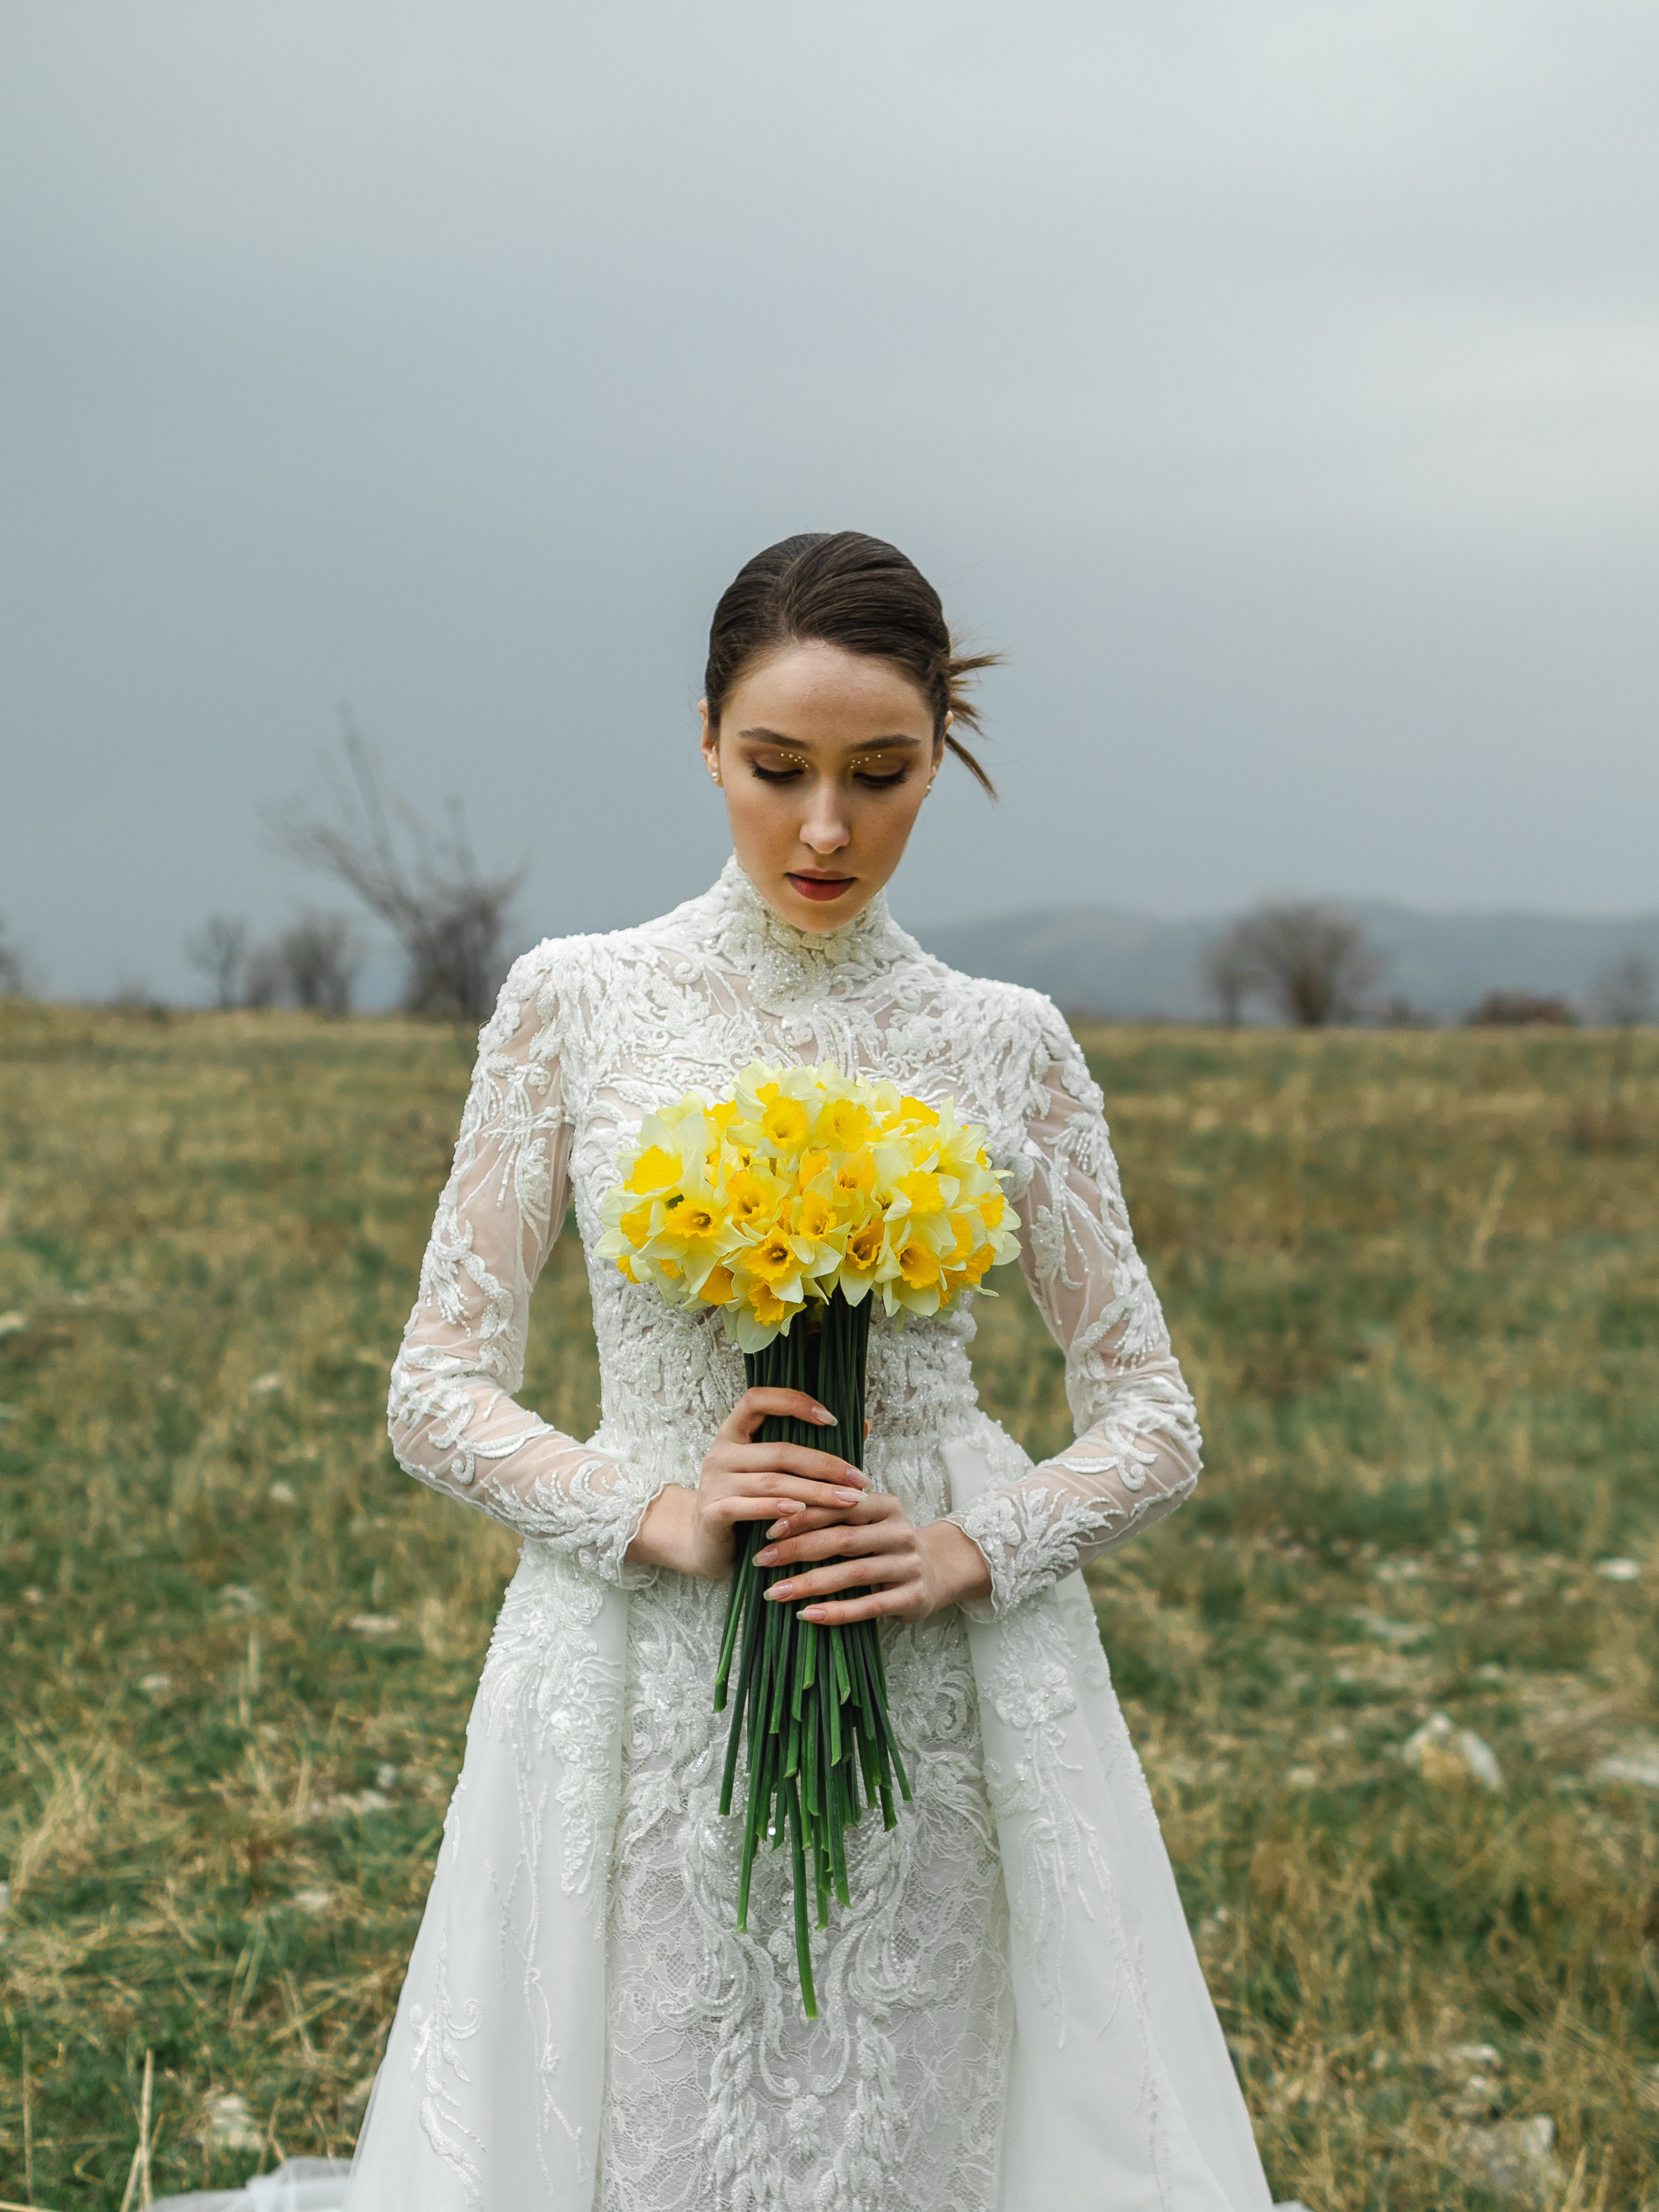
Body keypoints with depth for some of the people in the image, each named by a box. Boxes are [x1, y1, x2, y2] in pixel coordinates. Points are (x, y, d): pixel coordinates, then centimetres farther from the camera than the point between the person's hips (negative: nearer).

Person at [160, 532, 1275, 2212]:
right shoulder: (578, 1002, -1)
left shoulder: (1006, 1044, 2)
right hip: (654, 1710, 0)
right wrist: (654, 1511, -15)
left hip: (944, 1716, 1)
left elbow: (1152, 1425, 7)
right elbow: (437, 1395, 1)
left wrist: (976, 1553, -12)